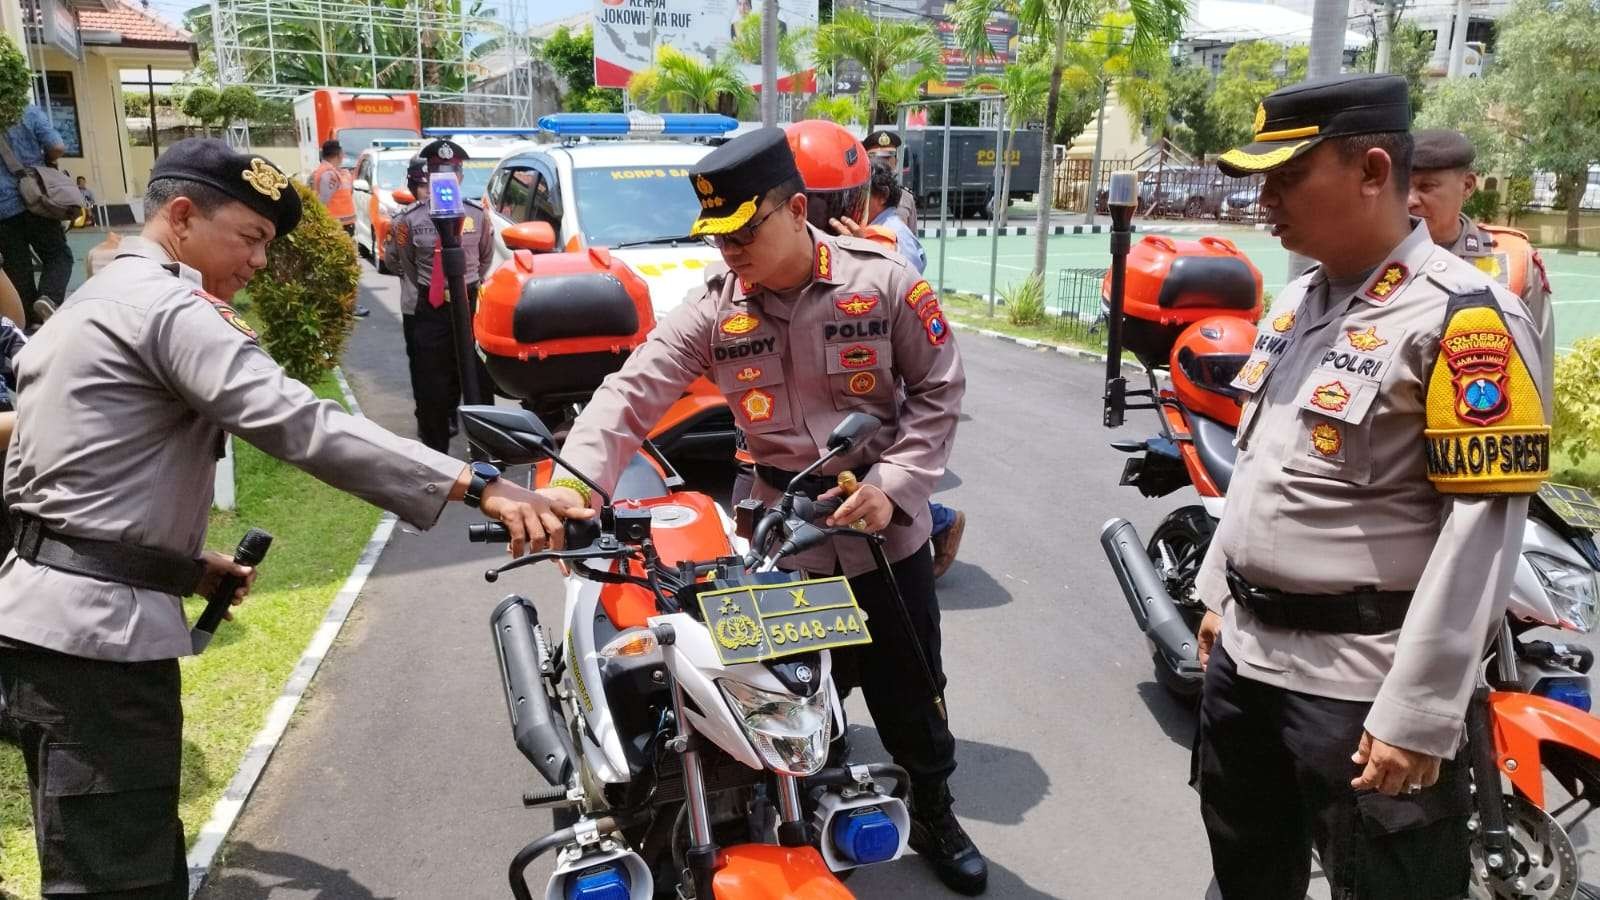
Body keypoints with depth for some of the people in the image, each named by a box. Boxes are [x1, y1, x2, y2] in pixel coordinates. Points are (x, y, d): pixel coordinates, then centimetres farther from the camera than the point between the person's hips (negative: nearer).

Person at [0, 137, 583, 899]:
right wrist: (478, 486, -33)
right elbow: (303, 427, -27)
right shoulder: (168, 307, -14)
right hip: (99, 631, -11)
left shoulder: (92, 303, 20)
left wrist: (185, 564, 16)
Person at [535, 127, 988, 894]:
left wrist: (894, 485, -16)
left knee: (910, 693, 16)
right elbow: (634, 391, -16)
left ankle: (935, 816, 42)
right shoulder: (711, 310, -7)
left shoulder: (882, 282, -9)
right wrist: (575, 480, -32)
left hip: (885, 531, 0)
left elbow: (938, 389, -4)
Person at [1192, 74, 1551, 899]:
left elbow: (1480, 533, -20)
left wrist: (1417, 714, -22)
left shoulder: (1464, 317, -17)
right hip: (1244, 652, 8)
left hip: (1361, 683, -8)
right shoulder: (1295, 300, 9)